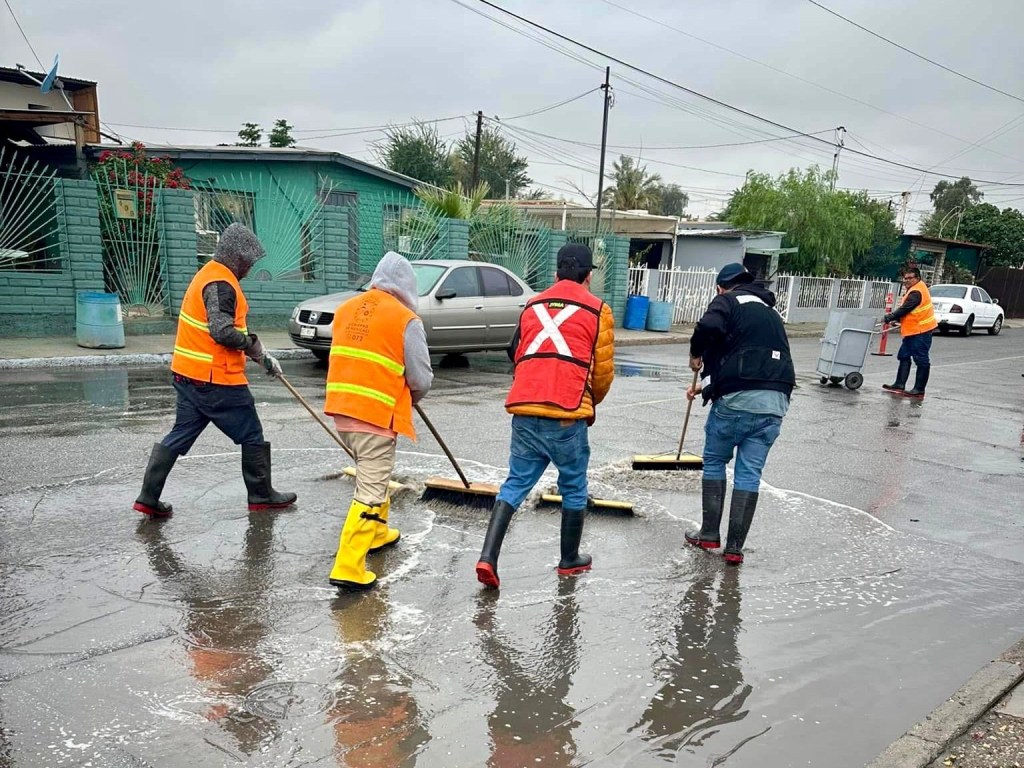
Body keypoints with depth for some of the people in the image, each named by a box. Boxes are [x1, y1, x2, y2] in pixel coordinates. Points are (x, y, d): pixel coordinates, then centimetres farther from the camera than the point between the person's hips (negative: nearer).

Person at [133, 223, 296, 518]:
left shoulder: (208, 274, 17)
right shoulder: (221, 284, -16)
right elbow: (223, 332, -27)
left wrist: (261, 356, 15)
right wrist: (253, 345, -9)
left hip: (188, 374, 10)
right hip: (216, 379, -10)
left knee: (181, 434, 14)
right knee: (252, 436, 5)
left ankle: (149, 497, 15)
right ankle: (261, 496, 17)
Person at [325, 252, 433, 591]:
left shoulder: (346, 308, 8)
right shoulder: (406, 320, -10)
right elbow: (421, 379, -6)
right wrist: (410, 398, 15)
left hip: (341, 408, 7)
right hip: (377, 415, -7)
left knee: (372, 476, 26)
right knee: (370, 490, -1)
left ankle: (376, 534, 43)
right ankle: (348, 568, -2)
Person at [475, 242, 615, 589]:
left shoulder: (533, 305, 17)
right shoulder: (597, 310, 4)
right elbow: (603, 371, 4)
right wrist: (590, 404, 23)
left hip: (524, 411, 4)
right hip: (567, 416, -3)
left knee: (515, 483, 11)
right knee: (573, 488, 14)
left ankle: (488, 557, 0)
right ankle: (570, 560, 28)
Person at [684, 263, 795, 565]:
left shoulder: (728, 301, 5)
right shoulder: (770, 312, 27)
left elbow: (709, 327, -19)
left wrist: (696, 353, 1)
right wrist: (707, 386, 38)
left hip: (737, 400, -5)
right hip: (774, 403, 5)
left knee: (714, 462, 15)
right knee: (750, 473, 10)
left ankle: (709, 534, 21)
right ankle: (734, 546, 13)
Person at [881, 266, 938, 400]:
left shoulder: (916, 292, -18)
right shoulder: (917, 288, 14)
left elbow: (904, 309, -20)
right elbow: (907, 310, 18)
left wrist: (888, 318, -11)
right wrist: (895, 318, 10)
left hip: (920, 331, -11)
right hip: (913, 331, 11)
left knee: (921, 360, -4)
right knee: (904, 356, 12)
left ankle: (919, 390, -1)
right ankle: (899, 385, 15)